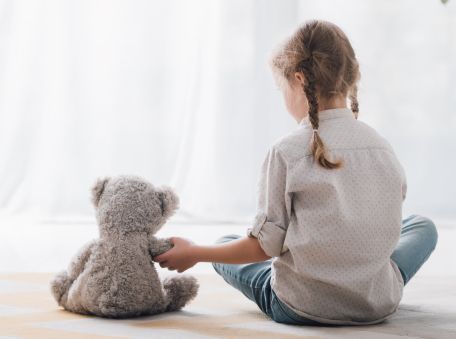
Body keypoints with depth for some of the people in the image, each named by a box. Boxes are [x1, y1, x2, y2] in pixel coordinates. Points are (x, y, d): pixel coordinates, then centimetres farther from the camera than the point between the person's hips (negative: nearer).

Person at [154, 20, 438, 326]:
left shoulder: (287, 151, -15)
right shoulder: (385, 149, -3)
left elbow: (266, 246, -12)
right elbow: (385, 228, 8)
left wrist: (194, 253, 1)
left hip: (301, 308, -2)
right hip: (378, 305, 3)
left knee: (223, 245, 24)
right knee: (423, 225, 29)